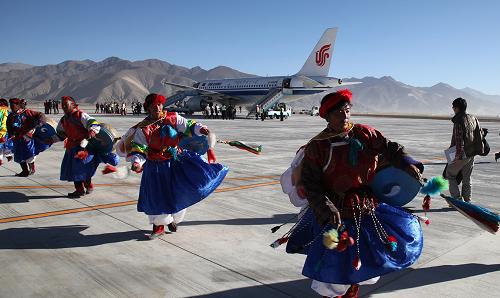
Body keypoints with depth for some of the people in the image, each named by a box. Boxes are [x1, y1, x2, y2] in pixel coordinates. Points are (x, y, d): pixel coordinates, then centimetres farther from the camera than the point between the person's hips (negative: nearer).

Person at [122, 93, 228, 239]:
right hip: (157, 167, -2)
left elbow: (188, 126, -1)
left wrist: (199, 129, -20)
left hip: (177, 160, 2)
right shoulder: (142, 129, -10)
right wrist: (137, 162, -26)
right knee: (157, 196, 2)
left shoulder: (173, 118, -5)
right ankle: (159, 226, 25)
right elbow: (138, 149, -10)